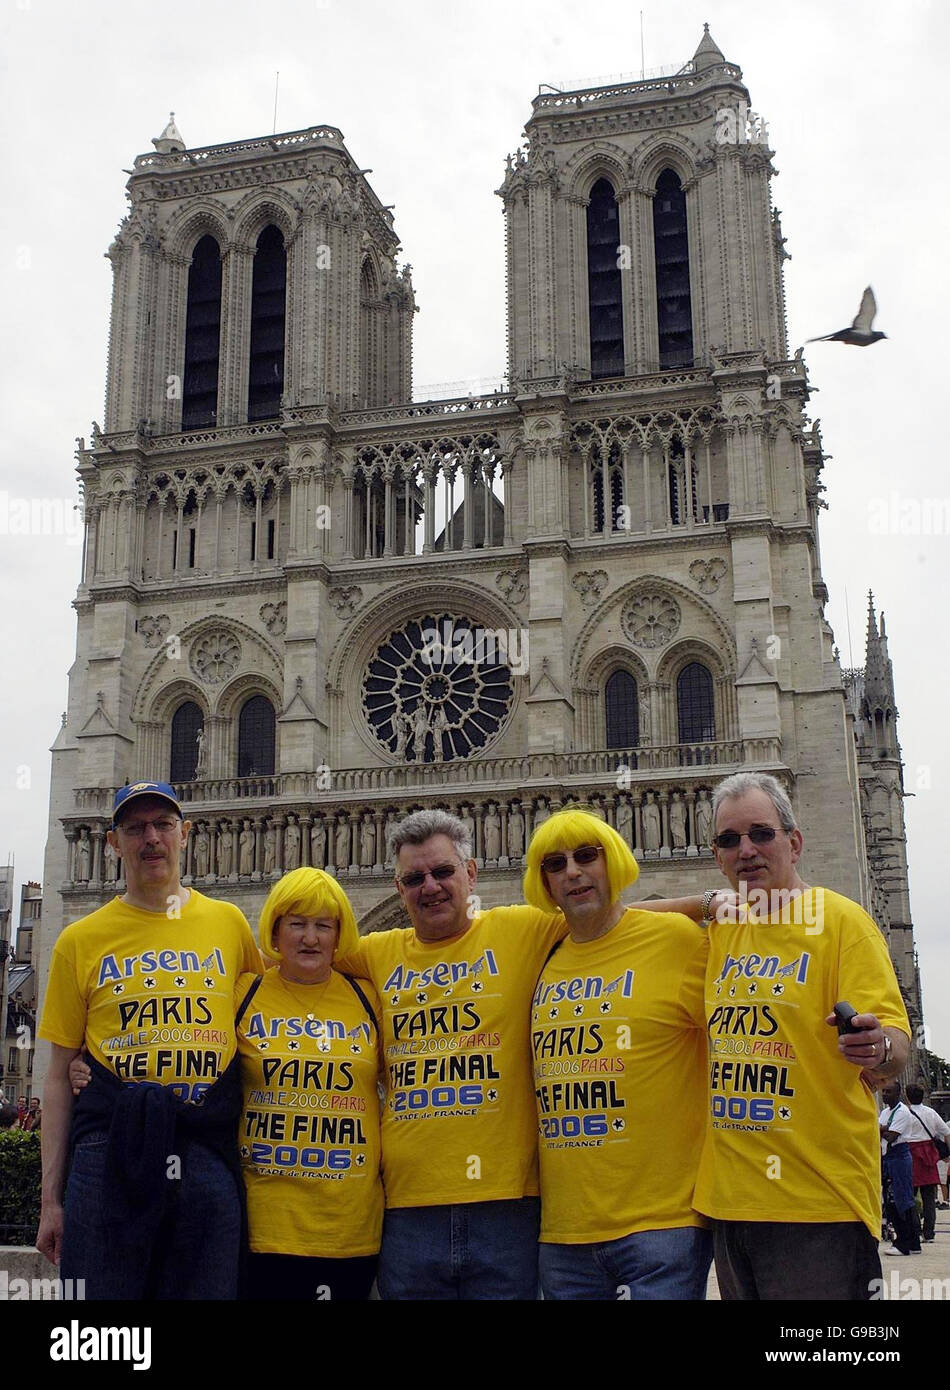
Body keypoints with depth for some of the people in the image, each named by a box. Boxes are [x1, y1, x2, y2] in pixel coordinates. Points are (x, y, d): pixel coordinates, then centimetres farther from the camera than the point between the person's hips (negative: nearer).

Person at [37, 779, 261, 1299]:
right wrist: (51, 1198, 4)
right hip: (108, 1153, 0)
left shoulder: (228, 922, 9)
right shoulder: (80, 941, 7)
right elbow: (59, 1076, 8)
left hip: (208, 1155, 1)